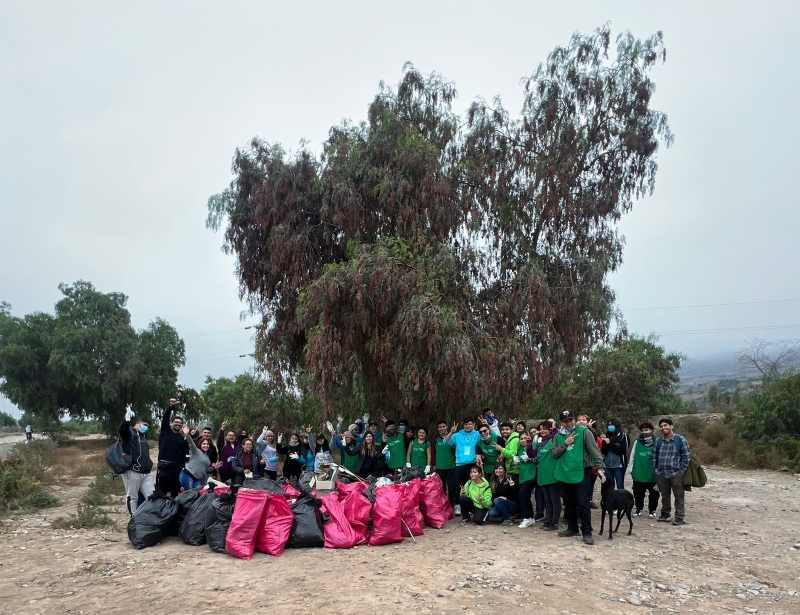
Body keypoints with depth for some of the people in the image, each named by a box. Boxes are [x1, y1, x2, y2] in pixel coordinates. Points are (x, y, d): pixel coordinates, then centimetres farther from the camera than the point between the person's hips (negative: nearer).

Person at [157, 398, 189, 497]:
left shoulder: (182, 438, 13)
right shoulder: (165, 431, 5)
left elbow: (184, 454, 12)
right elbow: (165, 417, -10)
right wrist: (171, 406, -26)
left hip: (177, 468, 4)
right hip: (164, 467, -4)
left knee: (175, 494, 9)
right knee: (161, 493, -4)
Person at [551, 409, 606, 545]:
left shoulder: (584, 432, -7)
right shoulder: (558, 435, 7)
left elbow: (595, 451, -11)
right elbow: (553, 453, 0)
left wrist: (600, 468, -20)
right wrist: (565, 443, -11)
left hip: (581, 473, -5)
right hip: (565, 474, 5)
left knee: (583, 504, -5)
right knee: (569, 504, 15)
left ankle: (587, 532, 3)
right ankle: (572, 528, 29)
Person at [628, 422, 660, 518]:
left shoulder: (656, 442, -6)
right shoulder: (637, 442, 2)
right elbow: (632, 456, 5)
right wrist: (630, 468, 3)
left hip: (652, 474, -2)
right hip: (639, 474, 2)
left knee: (653, 494, 10)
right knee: (638, 493, 10)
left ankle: (652, 510, 25)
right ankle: (638, 509, 24)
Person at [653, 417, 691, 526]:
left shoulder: (680, 440, -5)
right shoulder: (658, 441, 8)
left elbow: (687, 456, -5)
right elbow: (654, 457, 14)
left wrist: (681, 471, -9)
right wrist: (656, 470, 6)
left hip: (676, 474, -4)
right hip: (661, 474, 4)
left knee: (679, 496, 2)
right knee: (665, 495, 15)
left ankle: (679, 518, 6)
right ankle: (665, 514, 27)